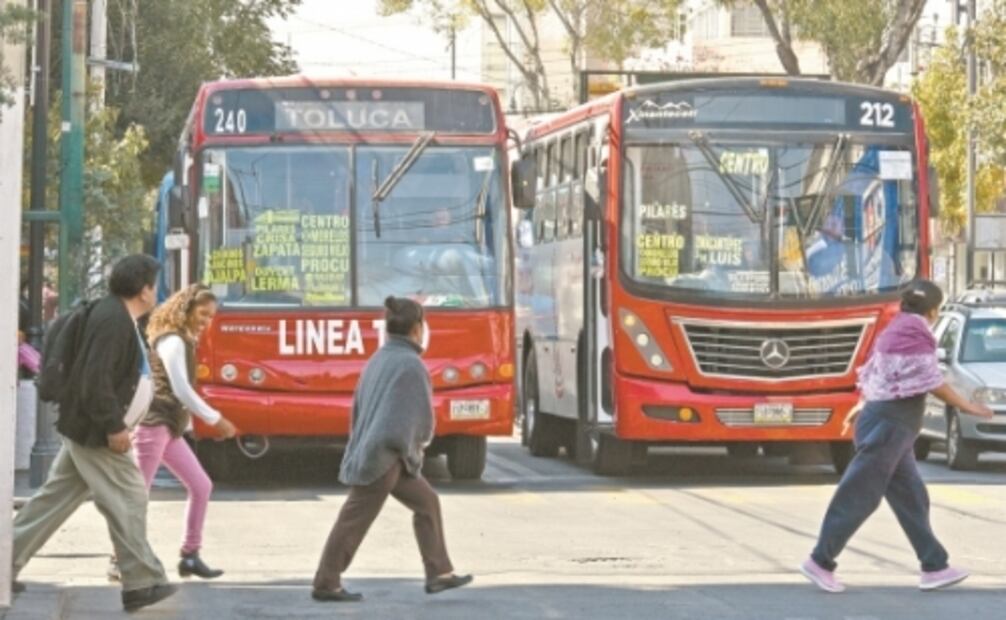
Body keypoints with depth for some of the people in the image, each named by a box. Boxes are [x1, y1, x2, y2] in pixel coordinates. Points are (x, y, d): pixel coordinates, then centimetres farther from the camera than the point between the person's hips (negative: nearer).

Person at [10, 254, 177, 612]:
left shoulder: (118, 317, 13)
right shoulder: (113, 320, -20)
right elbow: (96, 380, -26)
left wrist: (114, 424, 20)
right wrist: (114, 427, -23)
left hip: (86, 430, 10)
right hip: (95, 432, -10)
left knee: (55, 499, 13)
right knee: (128, 499, -4)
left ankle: (8, 565, 17)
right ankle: (141, 583, 1)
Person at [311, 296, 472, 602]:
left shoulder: (378, 360, 13)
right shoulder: (411, 364, -12)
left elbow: (358, 408, 18)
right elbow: (423, 417, -9)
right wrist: (421, 440, 12)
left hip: (369, 448, 9)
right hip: (386, 453, -9)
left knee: (426, 502, 14)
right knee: (355, 519, -3)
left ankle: (439, 574, 14)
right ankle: (326, 585, 2)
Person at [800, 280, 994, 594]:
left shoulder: (895, 331, 15)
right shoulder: (915, 334, -14)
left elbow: (872, 376, 20)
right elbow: (932, 381, -13)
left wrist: (866, 408, 29)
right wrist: (965, 406, -4)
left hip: (888, 424, 10)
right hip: (889, 425, -10)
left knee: (911, 497, 10)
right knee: (859, 496, -6)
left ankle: (934, 567, 13)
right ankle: (820, 562, -1)